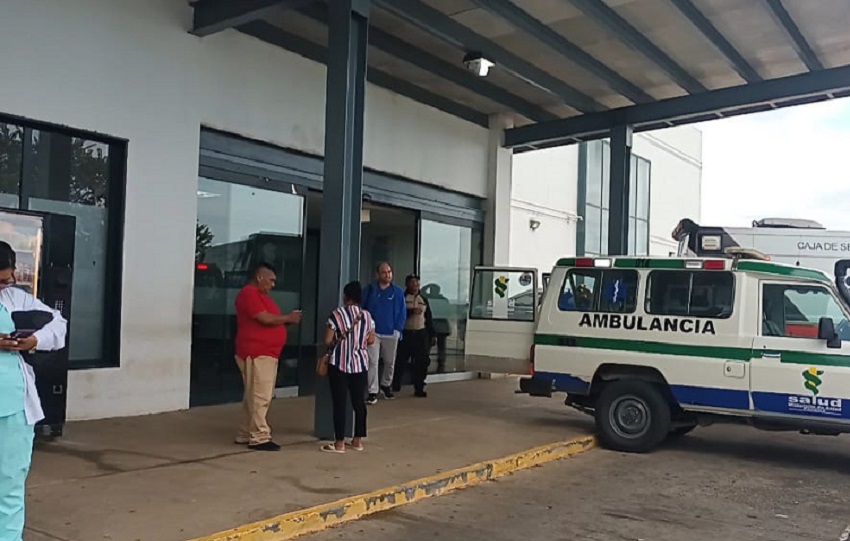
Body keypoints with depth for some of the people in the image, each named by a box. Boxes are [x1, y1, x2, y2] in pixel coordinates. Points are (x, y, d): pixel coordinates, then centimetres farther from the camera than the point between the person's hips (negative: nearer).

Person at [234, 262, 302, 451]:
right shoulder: (249, 294, -12)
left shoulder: (261, 295, 21)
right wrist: (287, 318, -7)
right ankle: (259, 437, -7)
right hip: (256, 354, -11)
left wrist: (287, 319, 6)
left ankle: (245, 434, 19)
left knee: (254, 396, 13)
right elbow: (265, 319, -20)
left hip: (266, 353, 11)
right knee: (260, 397, -9)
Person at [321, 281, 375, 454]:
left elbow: (328, 340, -10)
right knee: (359, 402, 10)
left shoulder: (337, 314, -10)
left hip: (339, 364, -4)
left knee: (339, 403, 0)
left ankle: (339, 443, 1)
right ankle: (358, 441, 17)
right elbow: (371, 340, 9)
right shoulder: (367, 316, 3)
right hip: (360, 364, 4)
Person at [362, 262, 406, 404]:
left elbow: (402, 312, 2)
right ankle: (373, 392, -3)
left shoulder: (398, 291, 1)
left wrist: (398, 329, -6)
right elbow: (362, 309, 1)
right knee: (373, 362, -7)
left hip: (391, 333, 2)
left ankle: (386, 385, 37)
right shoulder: (370, 289, 0)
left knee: (390, 362, 15)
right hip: (373, 332, -2)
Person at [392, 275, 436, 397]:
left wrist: (433, 335, 11)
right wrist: (411, 311, -20)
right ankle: (395, 385, 20)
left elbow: (429, 318, 15)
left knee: (422, 362, -2)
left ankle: (419, 388, 5)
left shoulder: (423, 300, 15)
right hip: (405, 333, -3)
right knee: (401, 360, 2)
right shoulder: (402, 298, 1)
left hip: (421, 334, 3)